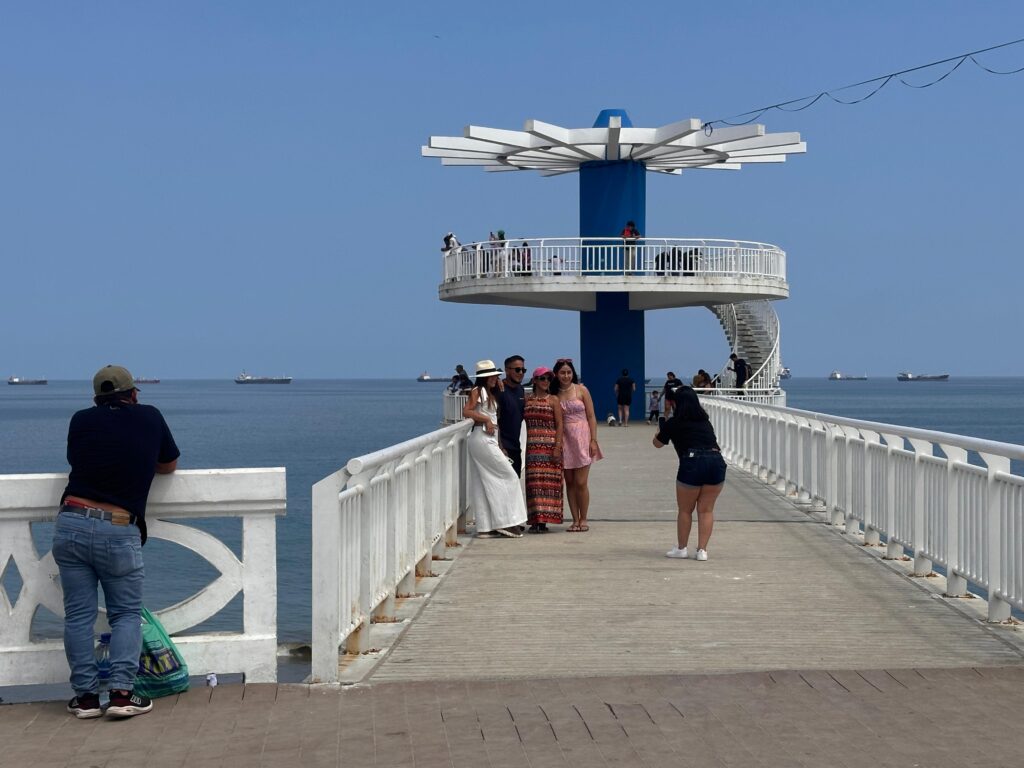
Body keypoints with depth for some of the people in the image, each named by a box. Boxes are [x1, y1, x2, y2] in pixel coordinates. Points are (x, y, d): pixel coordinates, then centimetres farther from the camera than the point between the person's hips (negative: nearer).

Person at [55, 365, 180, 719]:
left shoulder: (81, 420, 7)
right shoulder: (150, 418, 5)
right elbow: (169, 466, 19)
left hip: (72, 524, 2)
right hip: (119, 533, -1)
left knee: (78, 614, 7)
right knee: (127, 614, 9)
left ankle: (85, 695, 6)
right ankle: (122, 692, -3)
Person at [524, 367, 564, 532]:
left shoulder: (553, 400, 2)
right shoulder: (527, 400, 10)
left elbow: (559, 425, -2)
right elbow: (523, 423, 12)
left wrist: (557, 447, -12)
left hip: (549, 446, -3)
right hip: (532, 446, 3)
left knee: (547, 482, -4)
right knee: (533, 483, 1)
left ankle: (544, 520, -2)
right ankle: (535, 520, 3)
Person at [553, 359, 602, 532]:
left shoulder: (581, 390, 0)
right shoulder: (554, 394, 6)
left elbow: (591, 417, 0)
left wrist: (593, 440, -7)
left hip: (582, 438, -3)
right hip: (564, 440, 3)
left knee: (581, 483, -5)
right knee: (570, 483, 4)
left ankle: (583, 520, 5)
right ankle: (575, 520, 10)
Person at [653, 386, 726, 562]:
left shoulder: (674, 423, 9)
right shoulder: (705, 421, 21)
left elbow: (657, 443, 25)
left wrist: (661, 429, 46)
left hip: (692, 463, -3)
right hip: (716, 460, 4)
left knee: (685, 510, 12)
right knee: (706, 510, 10)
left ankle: (681, 548, 21)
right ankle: (702, 550, 8)